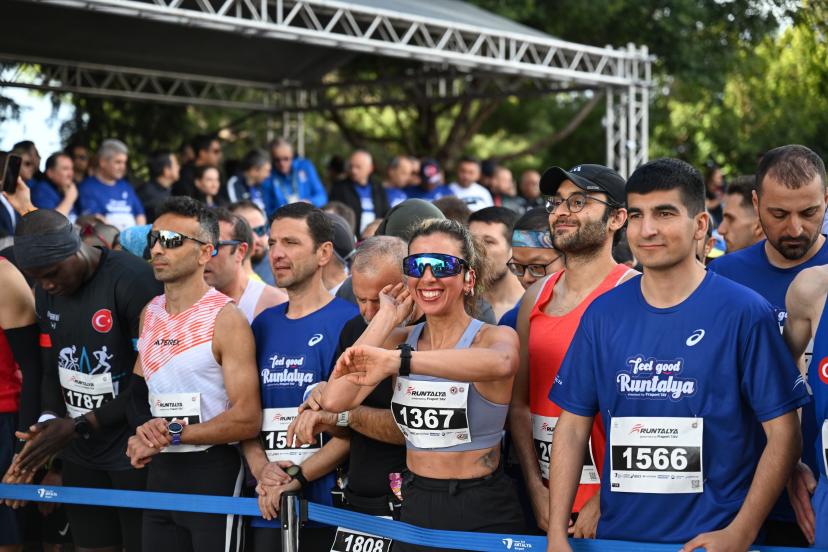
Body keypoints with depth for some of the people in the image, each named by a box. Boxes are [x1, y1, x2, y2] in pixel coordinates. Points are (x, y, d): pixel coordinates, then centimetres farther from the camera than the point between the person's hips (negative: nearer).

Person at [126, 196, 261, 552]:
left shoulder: (226, 319, -13)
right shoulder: (150, 313, 9)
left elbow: (247, 420, -18)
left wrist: (173, 433, -17)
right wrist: (142, 436, -3)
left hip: (213, 472, -7)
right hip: (160, 471, 7)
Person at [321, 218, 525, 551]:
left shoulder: (496, 337, -10)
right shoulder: (400, 339, 4)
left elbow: (499, 364, -37)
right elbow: (334, 400, -11)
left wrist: (397, 361, -48)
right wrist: (386, 320, -8)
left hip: (484, 515, -4)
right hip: (415, 511, 4)